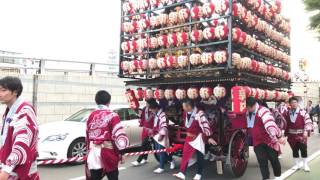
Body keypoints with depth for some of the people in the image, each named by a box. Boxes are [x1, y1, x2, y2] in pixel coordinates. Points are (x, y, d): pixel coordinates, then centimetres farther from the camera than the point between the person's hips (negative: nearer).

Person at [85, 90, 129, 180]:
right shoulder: (112, 115, -8)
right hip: (108, 153, -5)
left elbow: (88, 136, 15)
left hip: (93, 154, 5)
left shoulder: (91, 116, 10)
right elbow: (119, 135, -14)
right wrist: (121, 151, 1)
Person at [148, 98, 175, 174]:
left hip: (161, 136, -10)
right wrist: (153, 133, 18)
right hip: (156, 135, 10)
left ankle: (161, 167, 7)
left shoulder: (162, 114, -19)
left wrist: (161, 135, -25)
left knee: (161, 151, -3)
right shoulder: (156, 115, 12)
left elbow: (164, 126, -25)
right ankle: (171, 160, 30)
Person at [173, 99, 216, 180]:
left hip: (198, 137, -6)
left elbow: (206, 125, -23)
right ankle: (182, 173, 6)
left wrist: (209, 137, -21)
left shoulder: (199, 113, -25)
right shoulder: (185, 113, -1)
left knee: (199, 156, 8)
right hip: (189, 137, 6)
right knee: (185, 155, 3)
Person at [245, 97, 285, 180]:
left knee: (274, 159, 9)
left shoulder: (262, 111, -23)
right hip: (257, 141, 6)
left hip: (269, 140, -5)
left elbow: (270, 125, -30)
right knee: (262, 161, 1)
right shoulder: (247, 113, 4)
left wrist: (279, 136, -34)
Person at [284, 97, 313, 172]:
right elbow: (286, 124, 12)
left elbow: (308, 122, -11)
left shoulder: (302, 112, -8)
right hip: (291, 135, 3)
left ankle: (305, 165, 21)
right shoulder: (287, 113, 4)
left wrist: (306, 131, -20)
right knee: (294, 150, 11)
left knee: (303, 150, 5)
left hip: (301, 135, -3)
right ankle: (297, 164, 25)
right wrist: (286, 133, 10)